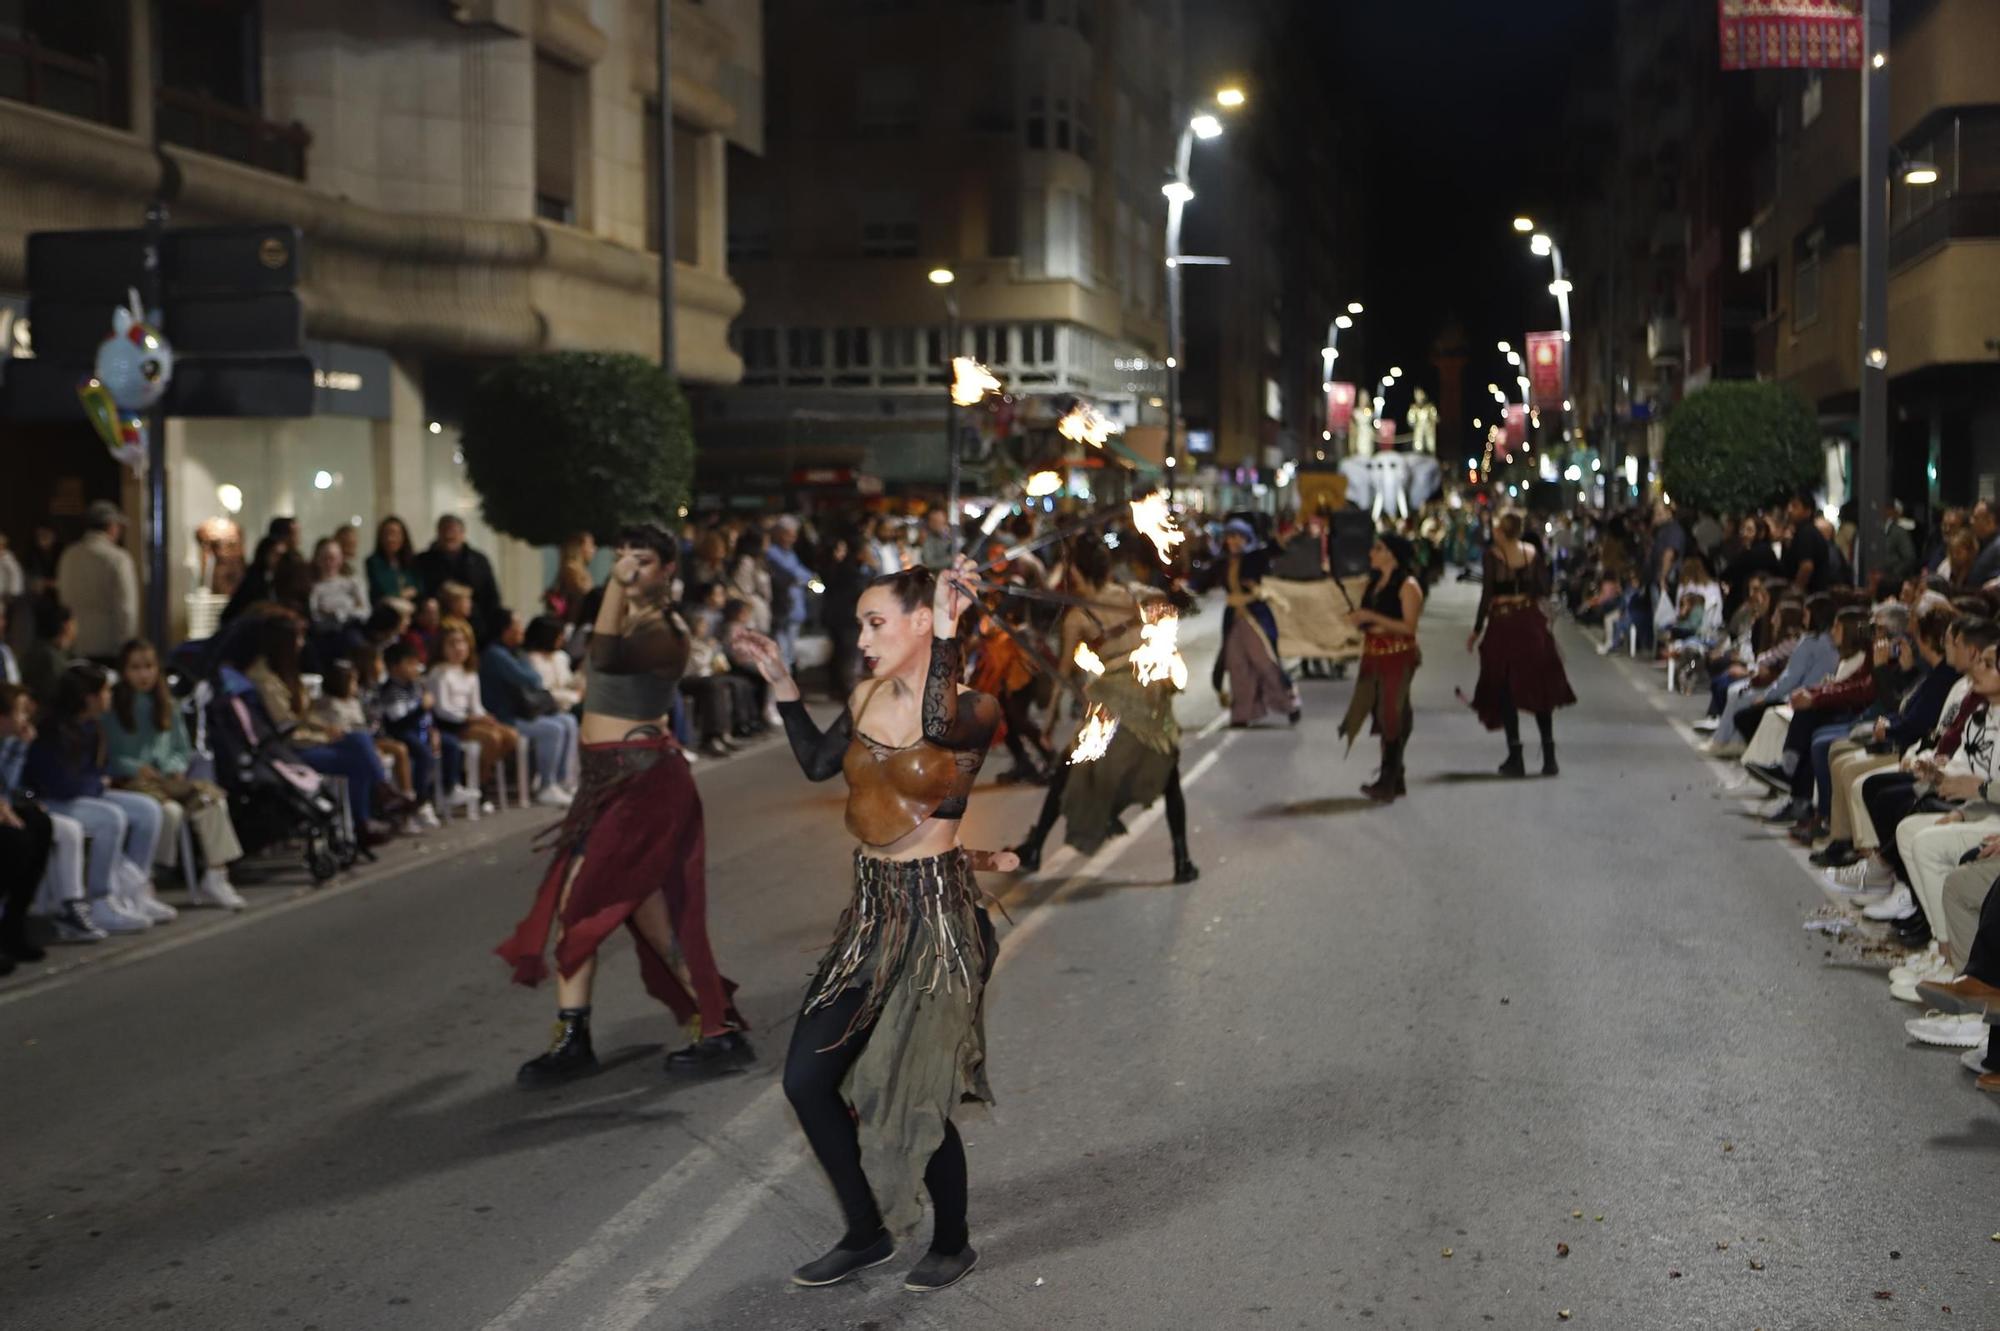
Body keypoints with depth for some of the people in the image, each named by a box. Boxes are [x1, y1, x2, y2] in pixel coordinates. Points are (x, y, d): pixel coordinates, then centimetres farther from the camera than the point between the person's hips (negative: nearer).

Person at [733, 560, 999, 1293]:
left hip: (937, 912, -7)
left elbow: (940, 728, -40)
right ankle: (866, 1234, 25)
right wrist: (780, 682, 14)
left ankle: (951, 1243, 27)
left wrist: (947, 632, -38)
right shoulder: (868, 698, 3)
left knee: (914, 1095, 2)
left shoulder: (974, 709, -15)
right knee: (806, 1078, 7)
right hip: (870, 907, 7)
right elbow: (818, 763, 20)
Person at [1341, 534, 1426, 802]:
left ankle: (1389, 782, -4)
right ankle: (1394, 780, 17)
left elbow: (1409, 626, -17)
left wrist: (1373, 617, -21)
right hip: (1374, 656, 7)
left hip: (1398, 657, -7)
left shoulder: (1407, 586, -9)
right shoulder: (1374, 583, 14)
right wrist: (1358, 620, 1)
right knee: (1382, 716, 8)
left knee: (1391, 717, -6)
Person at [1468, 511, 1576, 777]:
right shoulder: (1532, 552, 3)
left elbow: (1487, 595, -11)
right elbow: (1544, 590, 2)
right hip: (1531, 622, 4)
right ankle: (1549, 757, 11)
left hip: (1503, 625, -4)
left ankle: (1515, 757, 1)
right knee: (1539, 688, 11)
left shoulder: (1494, 554, -8)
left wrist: (1477, 630, -5)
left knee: (1506, 691, 4)